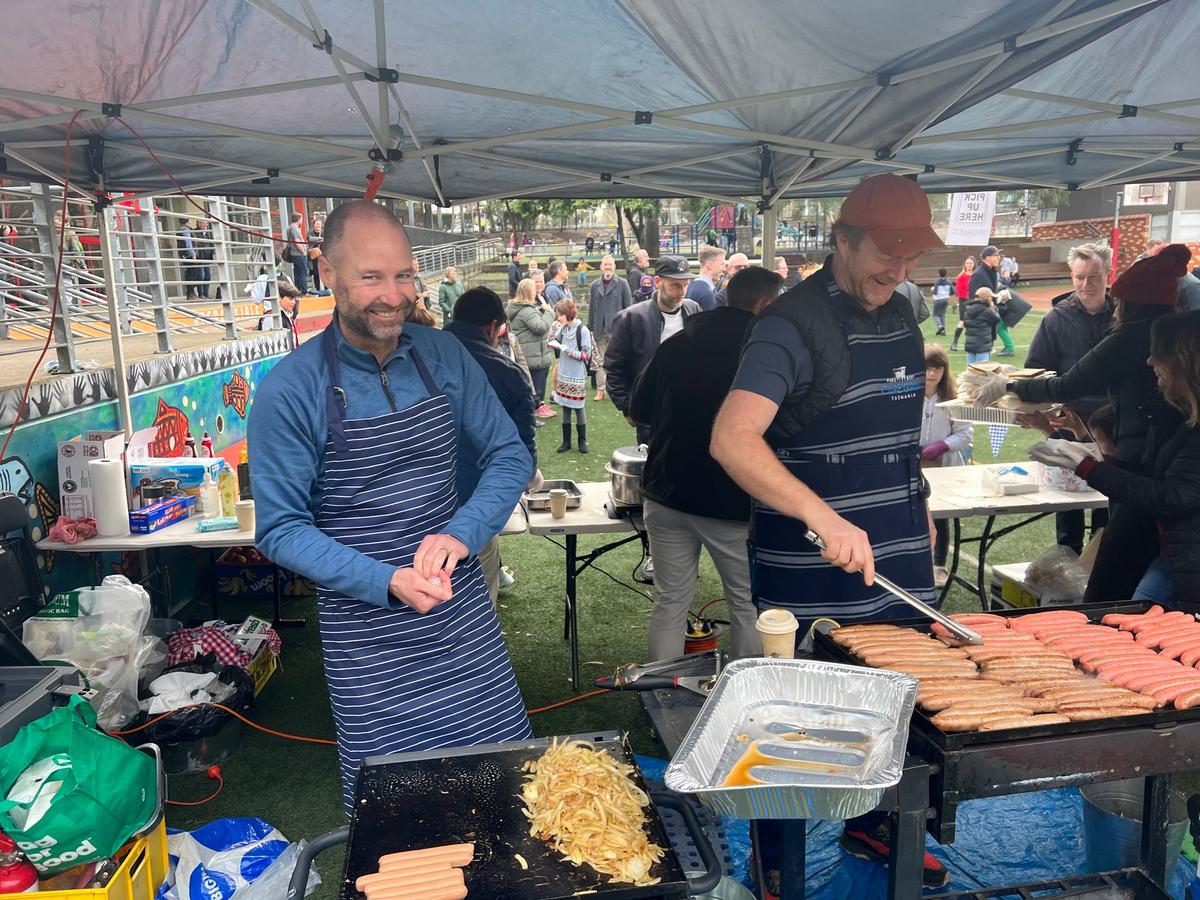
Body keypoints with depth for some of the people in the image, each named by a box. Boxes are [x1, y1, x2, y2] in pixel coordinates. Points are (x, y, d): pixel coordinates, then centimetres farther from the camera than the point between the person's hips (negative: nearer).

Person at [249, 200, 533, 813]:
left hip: (464, 616, 3)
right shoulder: (290, 390, -12)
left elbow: (509, 456, 3)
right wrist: (386, 583, -22)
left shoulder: (443, 356, -1)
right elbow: (280, 529, -9)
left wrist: (461, 534, -15)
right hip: (367, 638, -3)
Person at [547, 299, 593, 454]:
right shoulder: (563, 329, 3)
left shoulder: (582, 330, -14)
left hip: (577, 377, -5)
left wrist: (564, 348, -19)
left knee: (579, 408, 4)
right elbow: (558, 345, 16)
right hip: (564, 375, 5)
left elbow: (586, 355, -16)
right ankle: (566, 441, 17)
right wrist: (554, 337, -3)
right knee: (565, 408, 10)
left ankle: (582, 441, 16)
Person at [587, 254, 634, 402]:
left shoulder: (622, 284, 0)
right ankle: (600, 390, 11)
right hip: (600, 329, 3)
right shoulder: (595, 285, 10)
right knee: (600, 361, 5)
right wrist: (590, 328, 8)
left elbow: (628, 306, -1)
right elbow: (591, 308, 12)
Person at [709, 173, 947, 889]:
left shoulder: (900, 312, 8)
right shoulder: (793, 324, -18)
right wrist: (823, 516, -40)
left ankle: (869, 825, 44)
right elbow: (732, 439, -31)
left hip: (898, 561, 8)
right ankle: (775, 864, 28)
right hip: (812, 578, -7)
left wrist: (915, 509, 18)